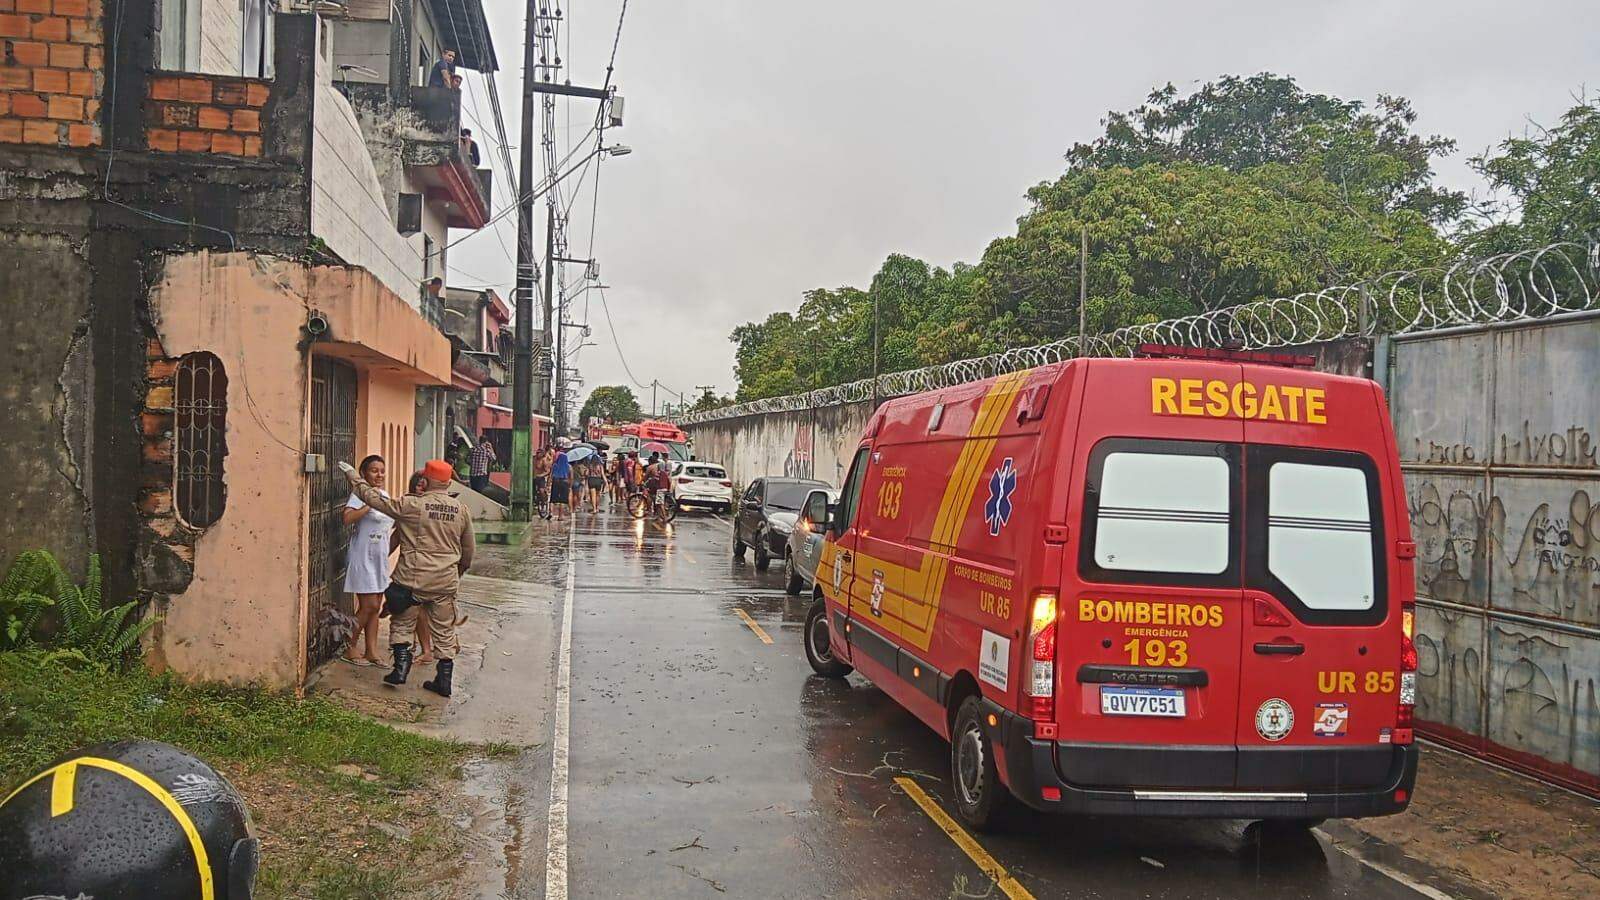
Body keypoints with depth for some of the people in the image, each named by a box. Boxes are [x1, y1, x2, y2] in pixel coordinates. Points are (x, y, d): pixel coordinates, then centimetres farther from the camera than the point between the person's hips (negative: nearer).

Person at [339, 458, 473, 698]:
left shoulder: (412, 505, -10)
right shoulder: (462, 510, 2)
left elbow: (376, 500, -5)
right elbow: (468, 550, 12)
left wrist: (352, 475, 7)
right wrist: (459, 570, 30)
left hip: (413, 579, -3)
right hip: (445, 583, 3)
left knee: (402, 624, 16)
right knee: (444, 631, 10)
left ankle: (401, 666, 9)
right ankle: (444, 680, 13)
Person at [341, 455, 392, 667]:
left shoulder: (385, 495, 10)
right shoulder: (360, 494, -14)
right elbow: (347, 518, -32)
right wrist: (370, 503, -35)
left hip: (380, 559, 8)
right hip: (363, 559, -8)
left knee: (375, 607, 9)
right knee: (369, 606, -7)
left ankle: (371, 652, 15)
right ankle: (349, 650, 7)